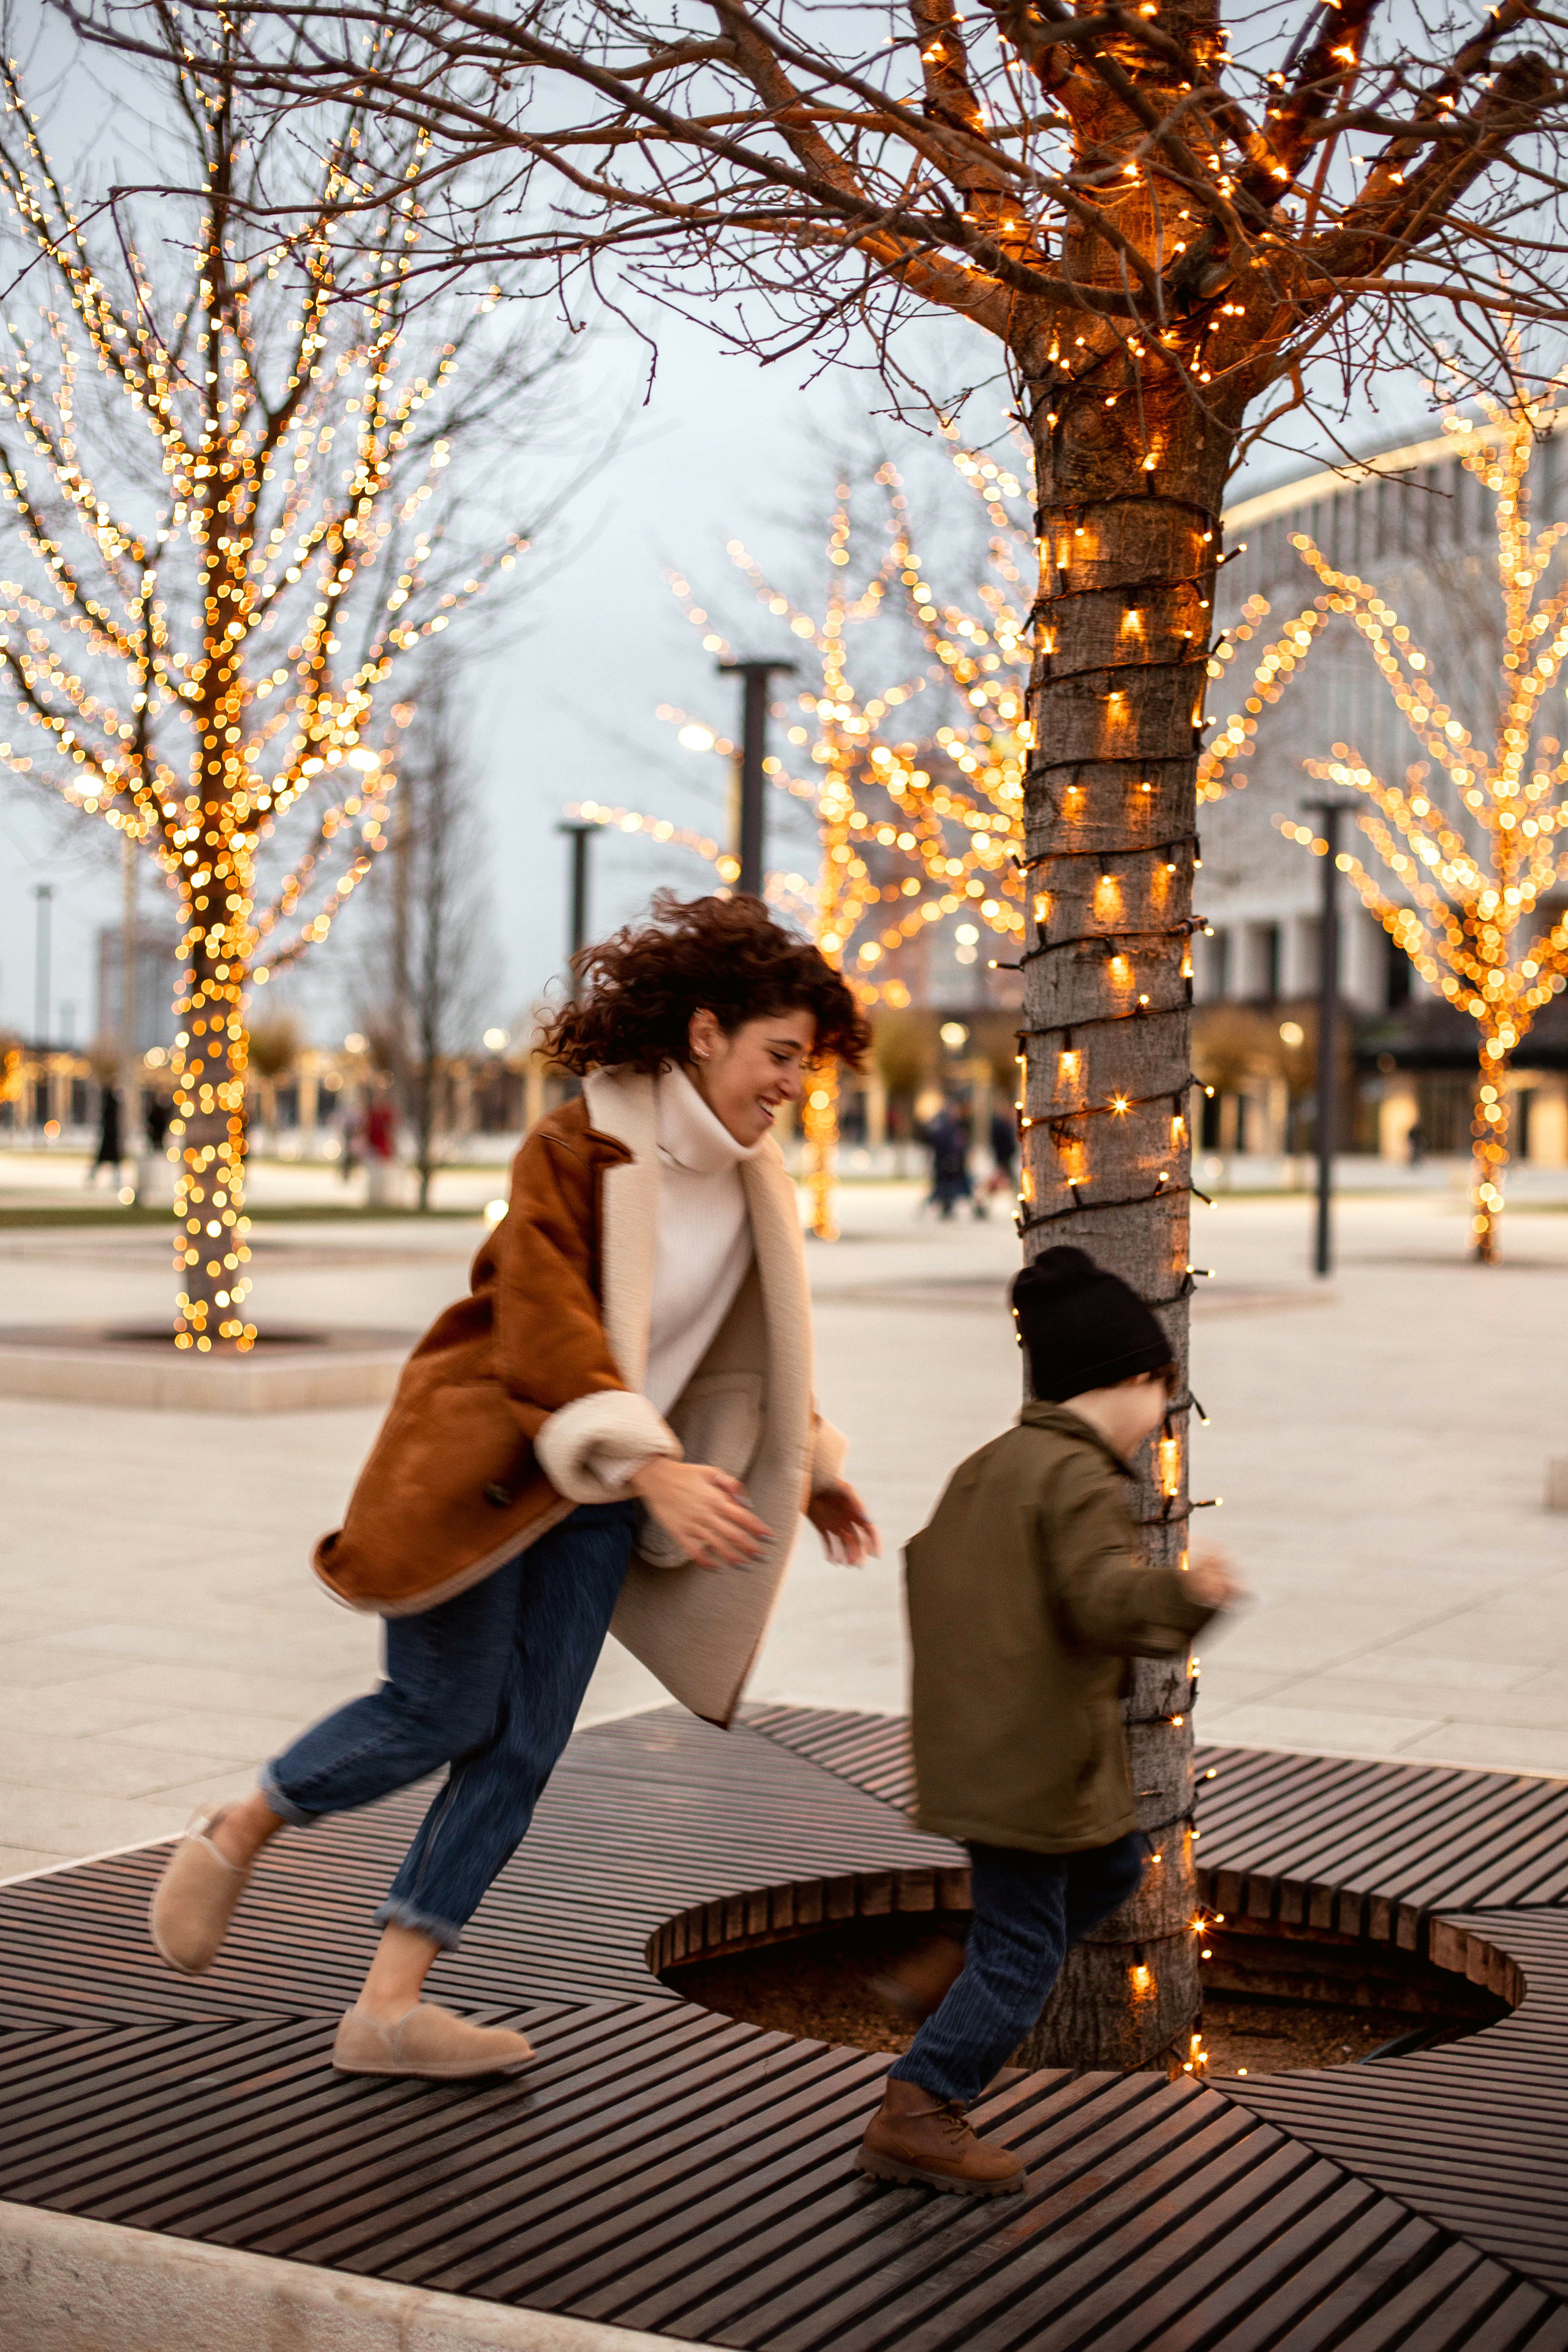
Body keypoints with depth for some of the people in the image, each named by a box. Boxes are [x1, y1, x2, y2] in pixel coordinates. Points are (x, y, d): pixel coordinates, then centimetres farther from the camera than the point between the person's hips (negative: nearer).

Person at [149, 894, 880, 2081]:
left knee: (525, 1747, 0)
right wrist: (653, 1465, -38)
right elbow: (547, 1325, -28)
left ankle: (388, 2007, 5)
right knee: (448, 1710, -8)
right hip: (490, 1460, -7)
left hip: (600, 1495, 7)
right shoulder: (577, 1148, -16)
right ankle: (231, 1841, 19)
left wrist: (813, 1467, 25)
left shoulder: (746, 1178, 7)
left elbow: (760, 1346, 24)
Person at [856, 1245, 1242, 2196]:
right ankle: (914, 2116, 2)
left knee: (1112, 1866, 23)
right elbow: (1105, 1596, -30)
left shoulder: (987, 1465, 13)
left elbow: (930, 1570, 24)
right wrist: (1185, 1594, -46)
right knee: (1025, 1946, -2)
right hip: (1031, 1759, -10)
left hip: (979, 1742, 10)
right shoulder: (1083, 1479, -16)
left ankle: (957, 1983, 26)